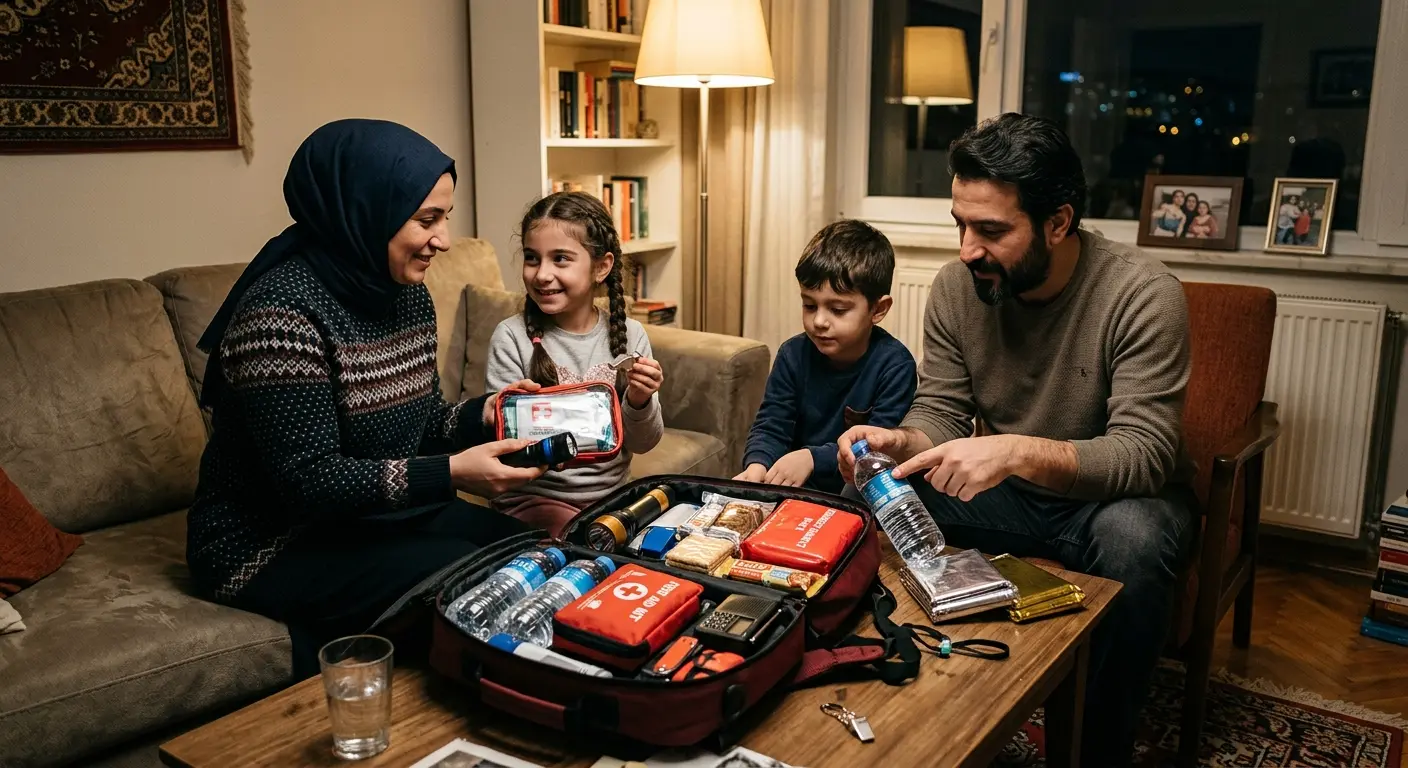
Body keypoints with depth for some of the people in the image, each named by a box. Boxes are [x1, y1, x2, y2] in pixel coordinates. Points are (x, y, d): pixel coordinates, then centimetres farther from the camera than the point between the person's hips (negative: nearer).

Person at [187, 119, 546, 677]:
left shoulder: (406, 291, 3)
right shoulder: (282, 311, -24)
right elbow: (309, 480, -25)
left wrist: (482, 415, -11)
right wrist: (453, 474, -29)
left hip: (379, 513, 8)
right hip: (272, 544, -8)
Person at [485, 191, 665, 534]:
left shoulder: (629, 335, 0)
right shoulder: (512, 337, -8)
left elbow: (642, 443, 3)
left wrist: (640, 402, -17)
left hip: (612, 494, 4)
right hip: (534, 497, -4)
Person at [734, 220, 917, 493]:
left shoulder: (894, 364, -12)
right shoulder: (793, 354, 1)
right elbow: (770, 426, 0)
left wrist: (813, 458, -28)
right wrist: (757, 466, -23)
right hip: (797, 494, 3)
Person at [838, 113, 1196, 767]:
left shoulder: (1142, 294, -23)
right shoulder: (957, 286, -8)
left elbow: (1143, 455, -28)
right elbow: (941, 413, -3)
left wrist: (1018, 452, -45)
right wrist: (899, 442, -27)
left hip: (1117, 494, -4)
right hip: (1009, 494, 4)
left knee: (1132, 537, -37)